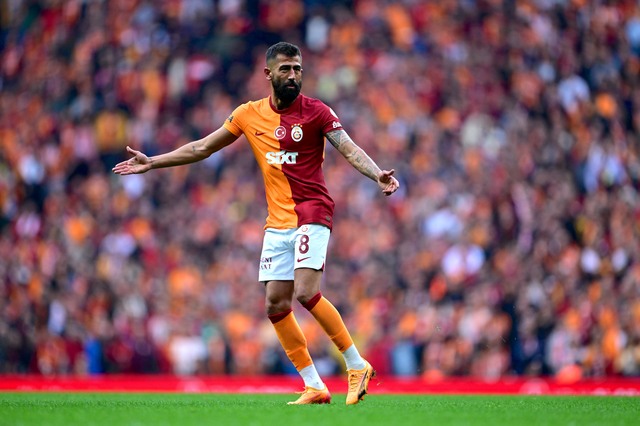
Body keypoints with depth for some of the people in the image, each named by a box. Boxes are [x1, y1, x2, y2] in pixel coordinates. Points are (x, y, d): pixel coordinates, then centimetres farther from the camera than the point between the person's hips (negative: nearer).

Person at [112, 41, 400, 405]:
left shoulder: (316, 112, -4)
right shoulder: (249, 115, 9)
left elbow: (350, 149, -14)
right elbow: (202, 148, 18)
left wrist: (378, 175, -34)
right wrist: (151, 163, 19)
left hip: (312, 213, -6)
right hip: (277, 222, 6)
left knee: (306, 293, -21)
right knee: (276, 303, -1)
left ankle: (357, 364, -7)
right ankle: (315, 387, 5)